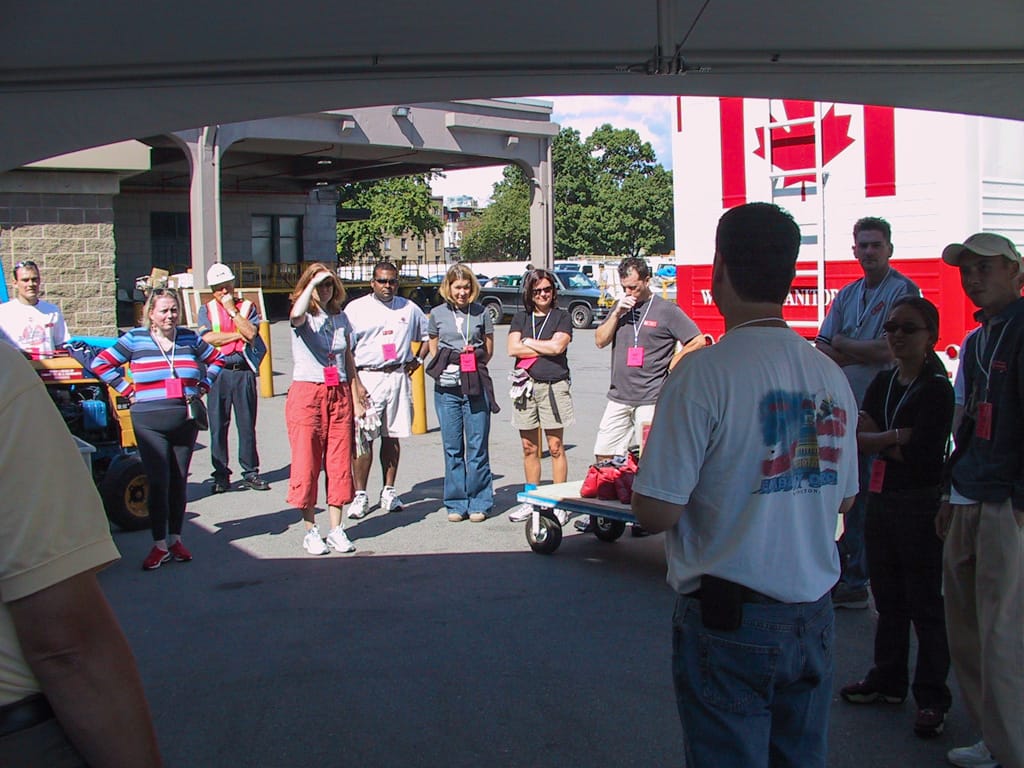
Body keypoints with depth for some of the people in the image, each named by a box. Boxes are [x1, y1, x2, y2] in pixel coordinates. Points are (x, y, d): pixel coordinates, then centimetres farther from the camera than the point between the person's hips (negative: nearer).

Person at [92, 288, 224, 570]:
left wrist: (204, 385, 8)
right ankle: (159, 545, 3)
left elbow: (215, 359, 21)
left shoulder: (189, 338, 8)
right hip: (150, 422, -3)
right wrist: (127, 390, -3)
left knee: (179, 481, 8)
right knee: (158, 482, -6)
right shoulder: (135, 339, 0)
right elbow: (101, 363, 2)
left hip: (186, 419, 3)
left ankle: (175, 539, 19)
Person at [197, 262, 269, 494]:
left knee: (247, 424, 3)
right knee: (218, 425, 1)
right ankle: (221, 475, 9)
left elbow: (251, 333, -9)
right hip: (218, 372, 0)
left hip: (243, 371, 0)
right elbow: (207, 338, -6)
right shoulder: (207, 309, 10)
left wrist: (232, 310, -8)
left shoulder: (248, 307, 9)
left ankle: (250, 472, 11)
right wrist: (238, 335, -4)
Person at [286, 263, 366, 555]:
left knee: (339, 463, 4)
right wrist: (313, 281, -21)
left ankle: (336, 529, 11)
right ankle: (310, 530, 8)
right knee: (306, 463, -1)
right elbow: (296, 314, -29)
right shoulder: (304, 317, -2)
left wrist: (356, 398, 11)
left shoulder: (341, 318, 13)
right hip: (307, 394, -4)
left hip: (339, 395, 4)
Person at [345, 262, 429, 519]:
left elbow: (428, 334, 27)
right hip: (367, 376, -3)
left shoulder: (409, 308, 13)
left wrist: (418, 359, 13)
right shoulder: (356, 308, 4)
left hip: (398, 378, 3)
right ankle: (360, 495, 0)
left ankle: (389, 491, 16)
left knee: (392, 437, 7)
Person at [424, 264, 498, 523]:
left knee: (477, 446, 0)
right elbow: (433, 350, 16)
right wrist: (444, 368, 1)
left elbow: (489, 350, 14)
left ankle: (479, 503, 9)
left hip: (476, 386, -1)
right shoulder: (437, 314, 9)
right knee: (452, 447, 5)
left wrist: (474, 358, -1)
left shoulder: (481, 313, 6)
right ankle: (456, 504, 14)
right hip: (447, 387, 1)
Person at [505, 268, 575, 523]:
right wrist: (545, 349, -4)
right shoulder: (520, 318, 14)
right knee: (529, 448, 8)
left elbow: (557, 346, -11)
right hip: (526, 386, 3)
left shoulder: (562, 317, 5)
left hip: (554, 386, -3)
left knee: (556, 448, -2)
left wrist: (528, 342, 0)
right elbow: (512, 349, 0)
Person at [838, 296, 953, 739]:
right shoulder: (883, 383, 10)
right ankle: (888, 681, 30)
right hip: (881, 500, 7)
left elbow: (921, 455, -19)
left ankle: (932, 698, 11)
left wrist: (878, 443, -7)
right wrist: (897, 437, -15)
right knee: (888, 599, 17)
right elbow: (857, 436, -1)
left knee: (925, 603, 1)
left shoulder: (936, 388, -11)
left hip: (920, 506, -7)